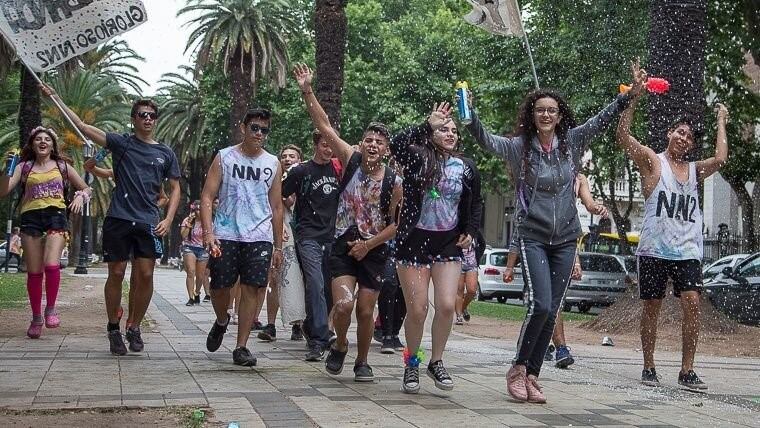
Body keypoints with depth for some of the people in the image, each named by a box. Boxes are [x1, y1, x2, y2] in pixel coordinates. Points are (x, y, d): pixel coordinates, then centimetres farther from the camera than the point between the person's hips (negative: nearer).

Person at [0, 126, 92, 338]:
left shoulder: (62, 166, 14)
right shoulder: (24, 167, 13)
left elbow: (87, 189, 20)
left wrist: (80, 197, -2)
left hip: (55, 216, -1)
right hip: (30, 218, 1)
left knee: (51, 264, -22)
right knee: (34, 271, 0)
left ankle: (51, 308, -3)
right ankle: (36, 317, 13)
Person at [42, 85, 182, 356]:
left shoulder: (165, 153, 11)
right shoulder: (122, 143, 6)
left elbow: (175, 189, 14)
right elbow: (82, 127, 0)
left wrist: (168, 219, -1)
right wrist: (55, 98, -6)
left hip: (148, 222, 1)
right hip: (118, 219, -1)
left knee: (145, 275, -5)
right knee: (116, 274, 1)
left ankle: (134, 328, 11)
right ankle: (113, 329, 15)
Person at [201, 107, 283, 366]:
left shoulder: (273, 164, 11)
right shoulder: (224, 158, 4)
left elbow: (276, 207, 15)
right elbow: (207, 197, 0)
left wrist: (278, 246, 12)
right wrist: (208, 232, -14)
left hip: (259, 237, 1)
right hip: (225, 235, -1)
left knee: (250, 290, -3)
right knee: (220, 287, 1)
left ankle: (241, 348, 3)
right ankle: (221, 322, 34)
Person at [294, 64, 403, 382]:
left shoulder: (393, 182, -8)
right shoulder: (350, 161, -5)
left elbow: (396, 224, -3)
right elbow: (324, 127, -10)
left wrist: (368, 245, -11)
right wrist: (307, 92, -18)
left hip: (374, 251, 0)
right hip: (344, 247, 0)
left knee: (366, 312, 3)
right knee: (343, 305, -15)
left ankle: (362, 361, 26)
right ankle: (340, 346, 16)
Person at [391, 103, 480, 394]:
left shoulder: (464, 168, 7)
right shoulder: (417, 159, -6)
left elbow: (472, 205, 20)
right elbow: (396, 145, -28)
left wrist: (470, 231, 6)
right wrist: (428, 125, -30)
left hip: (448, 243, 3)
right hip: (414, 241, -3)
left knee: (447, 305, -9)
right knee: (417, 309, -1)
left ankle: (436, 362, 12)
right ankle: (412, 364, 22)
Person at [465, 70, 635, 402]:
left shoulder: (572, 141, 4)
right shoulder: (520, 145, -4)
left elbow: (602, 119, 0)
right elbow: (488, 141, -18)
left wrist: (628, 94, -11)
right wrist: (470, 116, -35)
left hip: (565, 239, 4)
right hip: (533, 236, -4)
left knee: (551, 312, 4)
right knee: (540, 304, -17)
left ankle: (531, 375, 13)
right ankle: (517, 368, 2)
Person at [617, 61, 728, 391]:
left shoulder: (695, 171, 14)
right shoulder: (652, 162, 3)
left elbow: (720, 159, -4)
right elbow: (623, 137, -11)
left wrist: (721, 123, 6)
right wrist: (635, 97, -19)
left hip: (687, 251, 3)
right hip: (654, 249, -3)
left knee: (692, 302, -11)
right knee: (651, 308, 4)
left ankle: (687, 371, -7)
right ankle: (649, 368, 16)